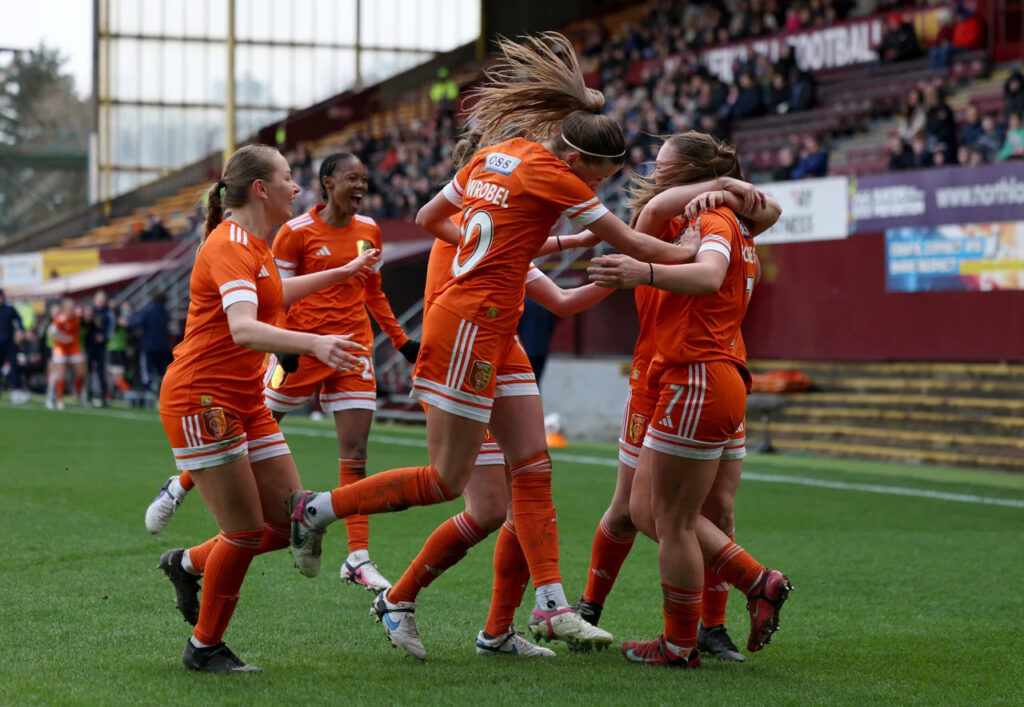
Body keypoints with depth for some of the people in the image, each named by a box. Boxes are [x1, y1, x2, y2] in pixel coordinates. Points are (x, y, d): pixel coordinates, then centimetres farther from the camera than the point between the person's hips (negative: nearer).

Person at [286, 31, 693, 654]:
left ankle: (551, 607, 7)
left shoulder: (497, 154, 10)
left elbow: (428, 218, 19)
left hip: (493, 328, 10)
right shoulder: (552, 175, -13)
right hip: (472, 324, -10)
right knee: (447, 480, -2)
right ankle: (318, 510, 10)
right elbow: (632, 244, -8)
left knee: (533, 466, 7)